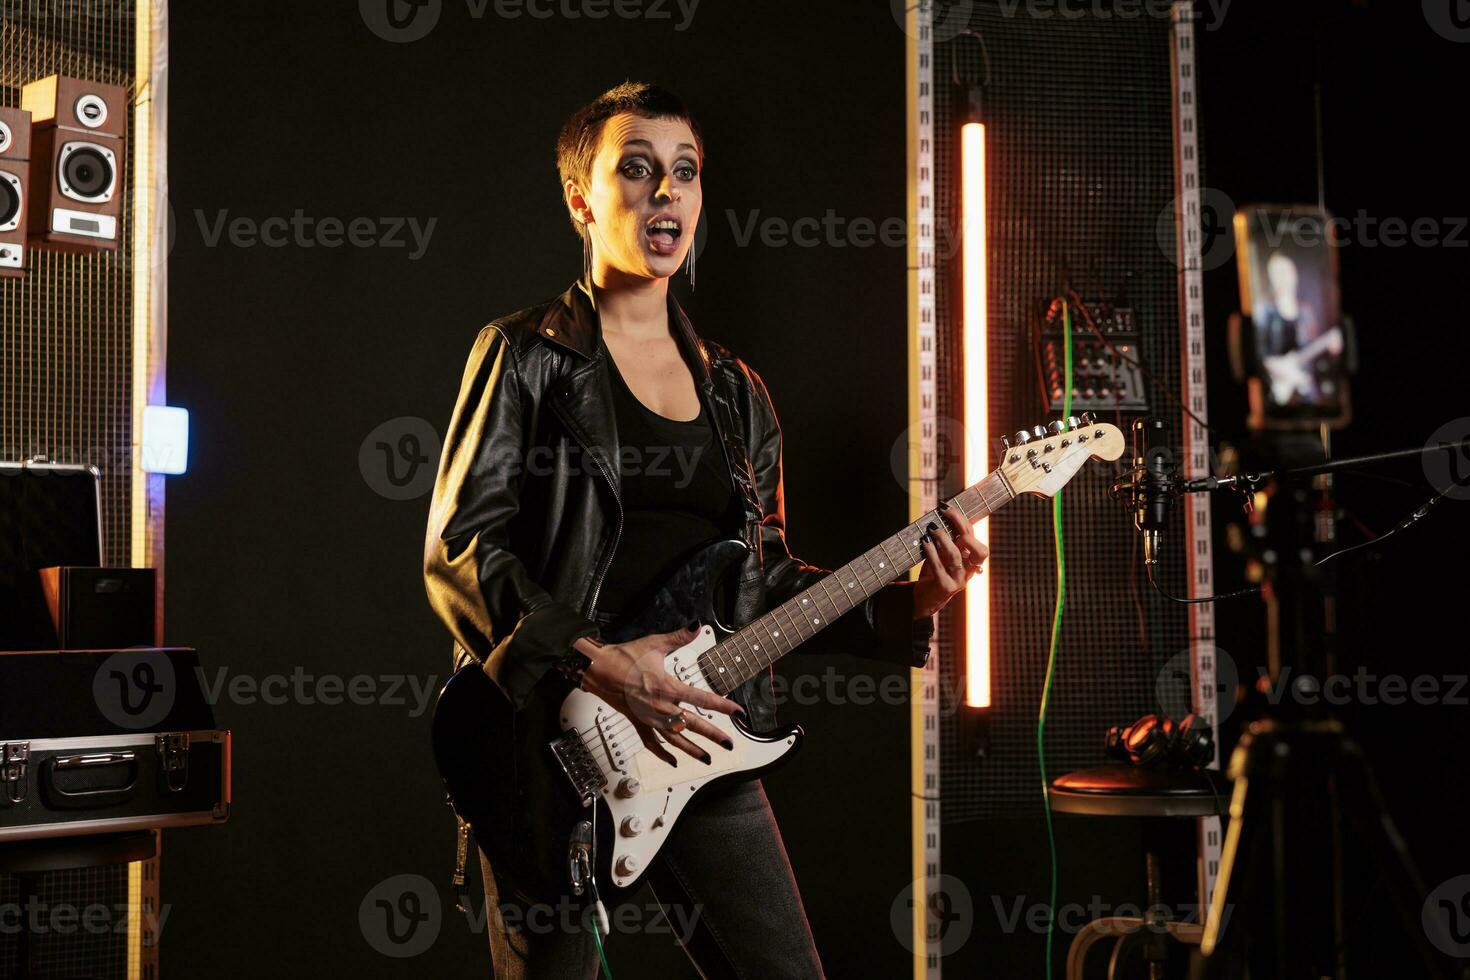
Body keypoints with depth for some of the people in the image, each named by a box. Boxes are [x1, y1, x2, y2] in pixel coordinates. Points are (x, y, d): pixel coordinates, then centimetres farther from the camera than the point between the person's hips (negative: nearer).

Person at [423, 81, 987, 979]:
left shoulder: (736, 391, 15)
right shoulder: (525, 356, -1)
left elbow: (766, 580, 16)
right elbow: (459, 548, -9)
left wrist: (902, 603, 1)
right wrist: (594, 663, -21)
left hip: (701, 746, 5)